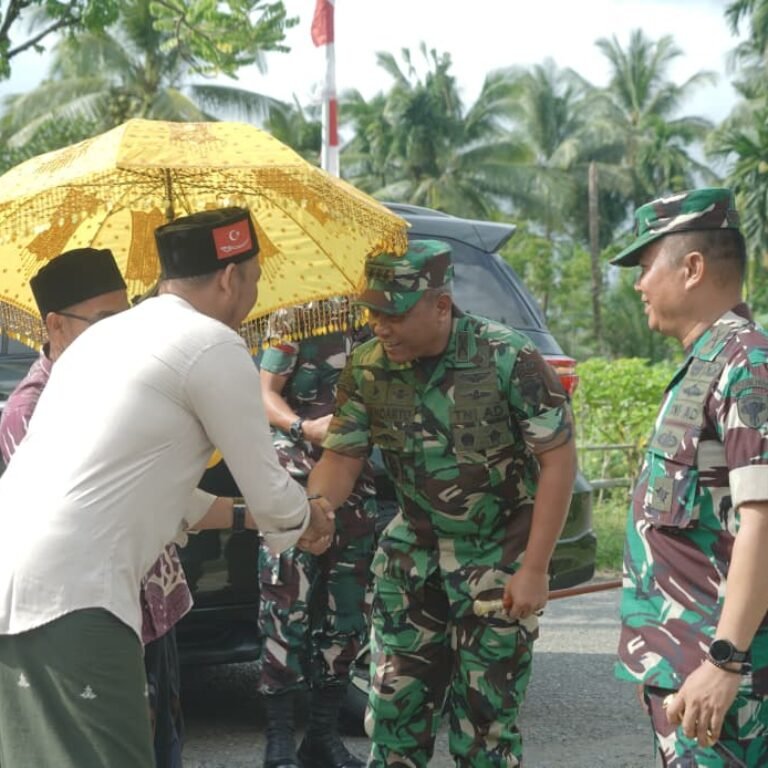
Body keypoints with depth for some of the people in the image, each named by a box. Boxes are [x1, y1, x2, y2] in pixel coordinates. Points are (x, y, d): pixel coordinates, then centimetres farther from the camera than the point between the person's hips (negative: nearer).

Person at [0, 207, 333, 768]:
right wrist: (309, 520, 27)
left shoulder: (110, 333, 23)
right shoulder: (214, 345, -3)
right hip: (69, 600, -9)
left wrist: (245, 515, 40)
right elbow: (270, 494, 4)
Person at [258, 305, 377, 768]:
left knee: (347, 604, 8)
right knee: (288, 601, -8)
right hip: (297, 470, -4)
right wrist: (304, 428, -20)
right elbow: (267, 392, -2)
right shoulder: (299, 316, -3)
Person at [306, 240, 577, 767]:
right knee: (395, 704, 7)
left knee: (485, 716, 2)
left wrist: (534, 570, -16)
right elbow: (341, 458, 2)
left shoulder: (508, 359, -18)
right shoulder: (368, 369, -6)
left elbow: (559, 459, -15)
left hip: (500, 560, -4)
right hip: (413, 557, 4)